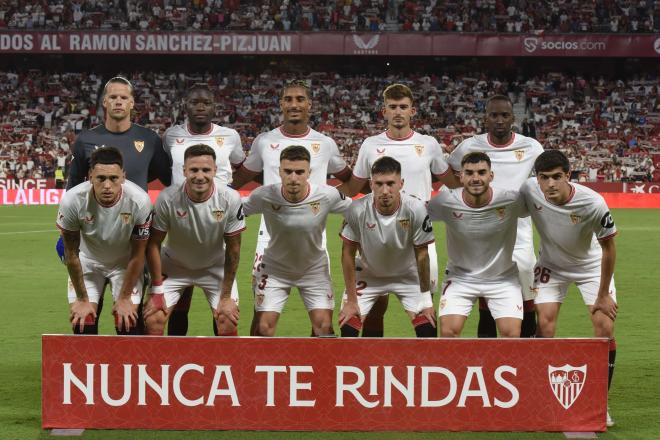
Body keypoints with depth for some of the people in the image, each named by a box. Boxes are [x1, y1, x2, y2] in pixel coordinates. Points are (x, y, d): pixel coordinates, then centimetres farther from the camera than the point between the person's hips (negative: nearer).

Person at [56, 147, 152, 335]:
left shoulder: (139, 201, -31)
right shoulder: (72, 201, -31)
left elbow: (137, 254, -15)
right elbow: (72, 254, -15)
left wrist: (124, 298, -7)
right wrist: (82, 299, -7)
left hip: (125, 262, 0)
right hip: (88, 261, 0)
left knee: (128, 323, -10)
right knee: (82, 323, -8)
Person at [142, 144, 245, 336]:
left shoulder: (230, 199, -24)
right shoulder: (167, 198, -27)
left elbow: (232, 248, -13)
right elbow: (153, 243, -14)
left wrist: (226, 297, -11)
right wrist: (157, 289, -11)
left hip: (216, 268, 0)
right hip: (173, 266, 0)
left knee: (228, 324, -10)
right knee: (153, 320, -12)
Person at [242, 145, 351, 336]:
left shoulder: (327, 195, -24)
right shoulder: (264, 196, -25)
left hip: (315, 268, 1)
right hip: (275, 268, 0)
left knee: (324, 326, -7)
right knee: (263, 327, -7)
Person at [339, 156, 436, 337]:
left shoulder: (416, 209, -28)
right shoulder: (357, 210, -28)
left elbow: (422, 255, -15)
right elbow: (348, 254, -15)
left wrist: (426, 298, -9)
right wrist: (351, 300, -11)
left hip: (407, 275, 0)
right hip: (368, 275, 0)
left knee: (428, 329, -11)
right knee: (347, 328, -11)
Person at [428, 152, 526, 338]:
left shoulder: (511, 200, -21)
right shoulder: (446, 202, -20)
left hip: (502, 278, 0)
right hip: (460, 276, 0)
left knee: (512, 333, -9)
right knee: (448, 332, -12)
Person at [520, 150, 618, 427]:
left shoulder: (593, 203, -33)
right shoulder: (529, 190, -27)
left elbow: (608, 248, -19)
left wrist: (603, 294, -13)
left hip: (592, 266, -1)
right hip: (551, 265, 2)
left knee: (605, 329, -9)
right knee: (544, 325, -11)